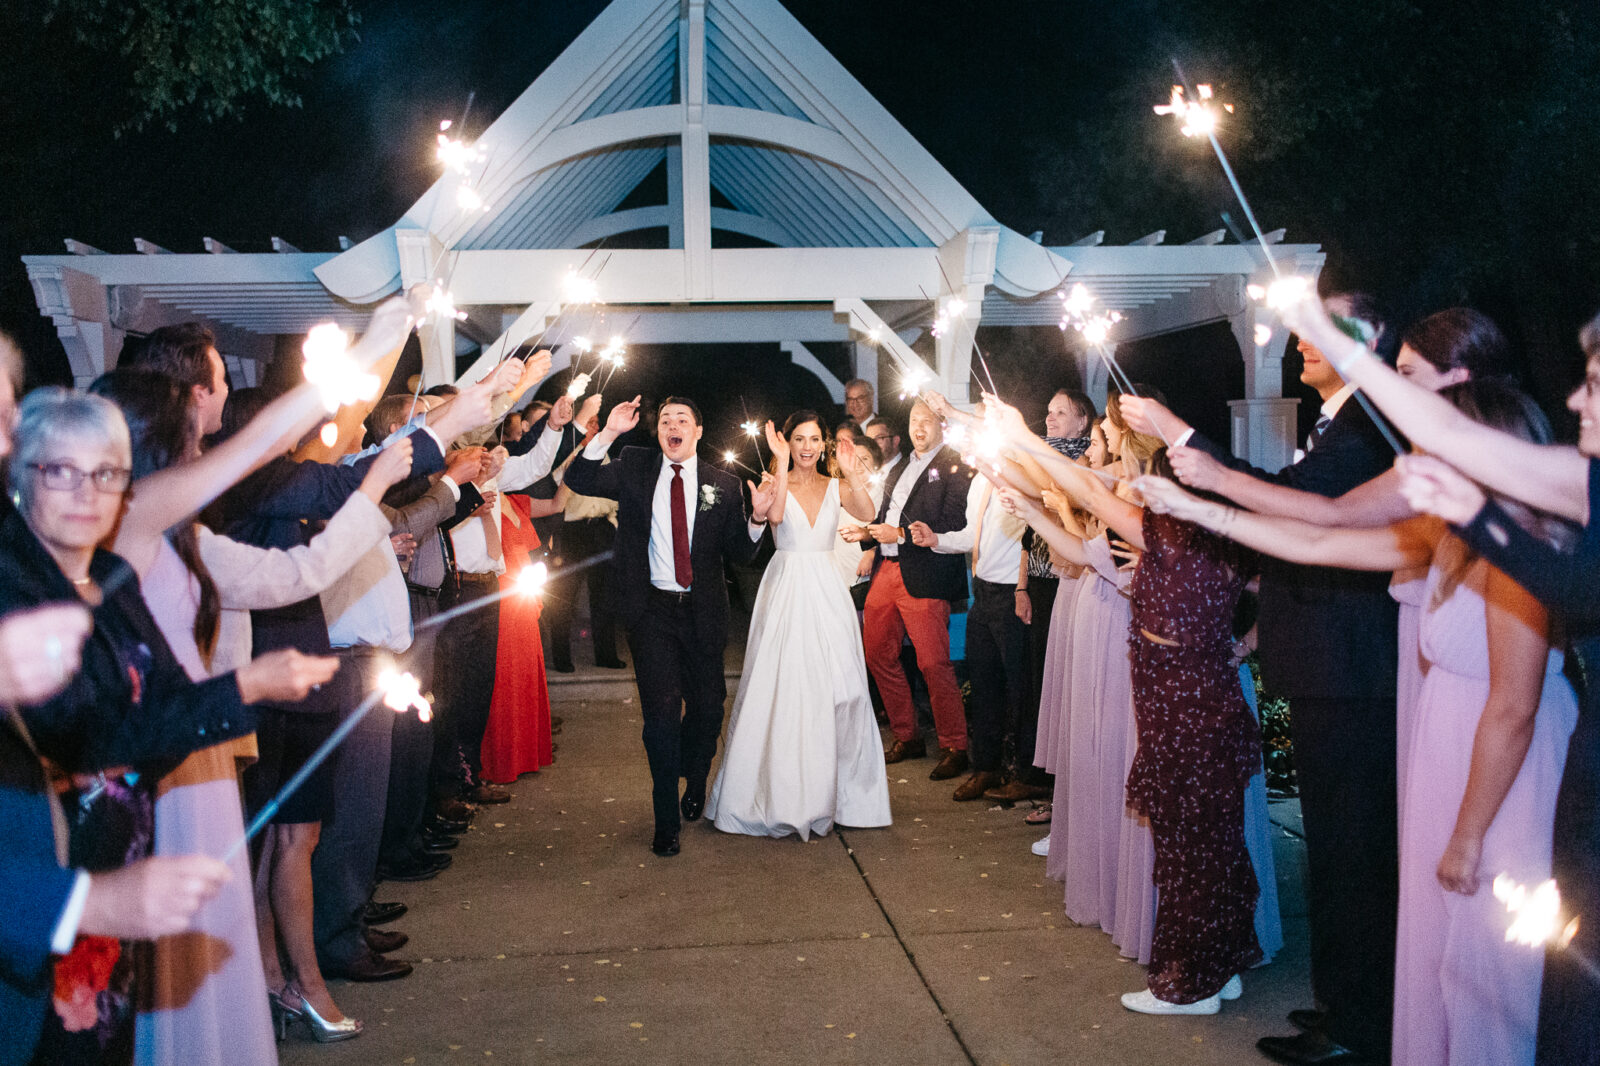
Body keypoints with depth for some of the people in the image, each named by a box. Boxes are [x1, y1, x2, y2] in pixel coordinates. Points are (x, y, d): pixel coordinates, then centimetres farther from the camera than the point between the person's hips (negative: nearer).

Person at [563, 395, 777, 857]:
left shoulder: (723, 485, 2)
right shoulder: (635, 468, 3)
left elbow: (737, 554, 2)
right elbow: (578, 480, -9)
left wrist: (757, 518, -16)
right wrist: (608, 433, -18)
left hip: (702, 611, 2)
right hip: (652, 610, -1)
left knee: (707, 706, 12)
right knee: (662, 710, -4)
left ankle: (694, 782, 44)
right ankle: (667, 819, 10)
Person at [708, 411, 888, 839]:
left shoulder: (836, 487, 8)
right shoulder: (775, 483, 1)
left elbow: (866, 513, -12)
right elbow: (775, 515, -21)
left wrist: (853, 474, -26)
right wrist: (782, 462, -23)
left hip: (827, 594, 3)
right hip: (785, 591, -3)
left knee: (833, 688, 2)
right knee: (780, 689, -3)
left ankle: (829, 791, 16)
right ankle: (780, 793, 9)